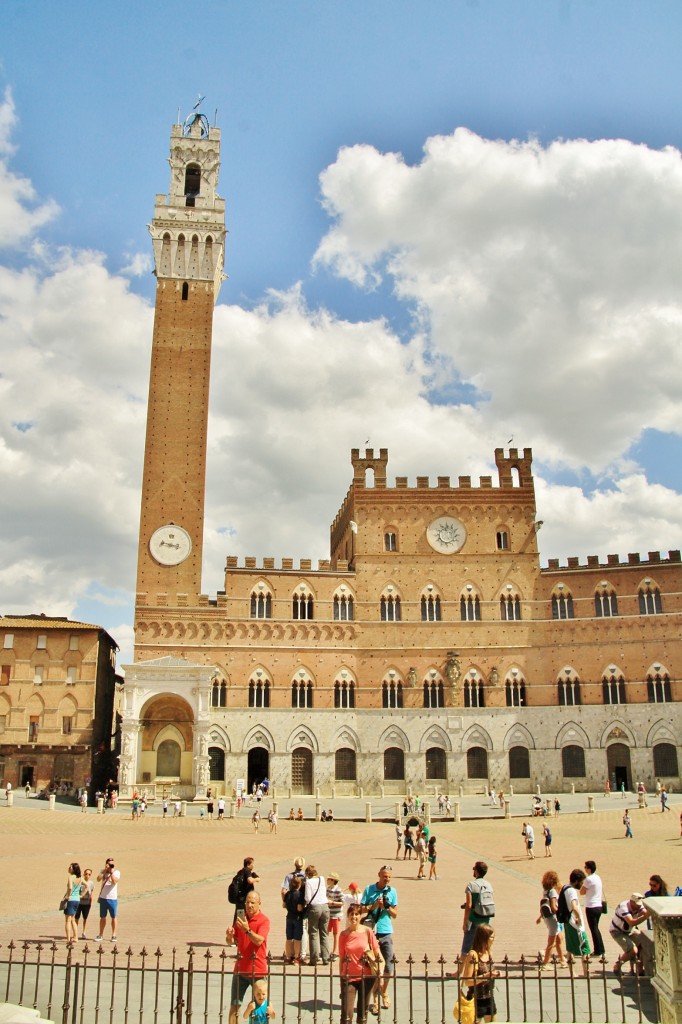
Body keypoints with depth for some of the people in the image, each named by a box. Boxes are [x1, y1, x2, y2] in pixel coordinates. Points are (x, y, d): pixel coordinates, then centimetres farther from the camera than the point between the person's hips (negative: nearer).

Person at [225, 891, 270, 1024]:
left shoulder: (264, 921, -8)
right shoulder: (240, 918, 6)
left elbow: (259, 940, -22)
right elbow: (231, 942, 9)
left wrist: (247, 930, -36)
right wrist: (229, 936, -14)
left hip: (258, 970, -4)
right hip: (240, 969, 4)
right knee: (234, 1005, 4)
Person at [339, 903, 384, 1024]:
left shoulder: (367, 931, -5)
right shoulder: (344, 934, -1)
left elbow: (378, 954, -1)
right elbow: (342, 958, 5)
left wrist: (380, 973, -11)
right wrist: (341, 977, 5)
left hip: (366, 977, 0)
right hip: (349, 977, 0)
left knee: (363, 1013, 9)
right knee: (346, 1014, -7)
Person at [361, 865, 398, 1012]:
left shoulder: (392, 891, 4)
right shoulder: (369, 889, -2)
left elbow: (395, 914, 7)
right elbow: (362, 909, -2)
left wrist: (387, 907, -11)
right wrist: (375, 905, -14)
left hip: (386, 932, 2)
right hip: (371, 932, -2)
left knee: (389, 966, 3)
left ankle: (384, 991, 28)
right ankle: (376, 998, 12)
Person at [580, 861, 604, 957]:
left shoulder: (589, 879, -17)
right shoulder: (598, 878, 10)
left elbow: (582, 892, -13)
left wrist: (582, 885, 2)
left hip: (591, 907, -8)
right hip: (599, 906, 8)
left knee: (594, 929, 0)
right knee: (596, 928, 18)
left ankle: (598, 951, 4)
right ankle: (600, 950, 21)